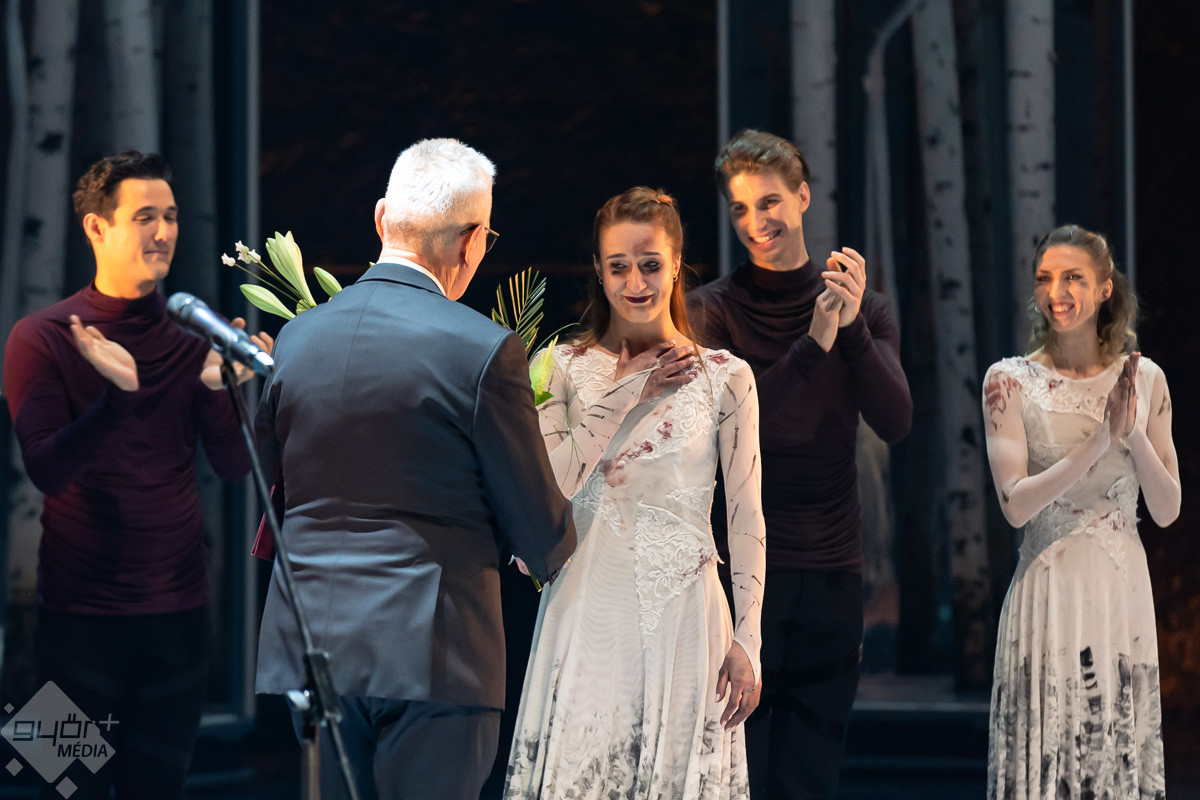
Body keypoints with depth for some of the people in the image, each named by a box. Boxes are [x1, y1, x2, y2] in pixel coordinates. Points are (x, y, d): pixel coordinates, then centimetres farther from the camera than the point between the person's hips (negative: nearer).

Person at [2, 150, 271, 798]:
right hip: (82, 612, -3)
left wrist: (221, 389, -20)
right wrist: (116, 395, -29)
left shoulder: (192, 338, 5)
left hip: (177, 607, 3)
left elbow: (234, 466, 0)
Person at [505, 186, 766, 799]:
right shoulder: (564, 367, 5)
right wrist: (627, 392, -7)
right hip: (589, 610, 0)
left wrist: (746, 642, -2)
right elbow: (549, 486, -7)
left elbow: (746, 518, 3)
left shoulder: (725, 377, 3)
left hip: (683, 611, 0)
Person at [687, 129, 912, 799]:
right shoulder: (714, 310, -1)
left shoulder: (865, 310, 8)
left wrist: (854, 329, -19)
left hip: (833, 570, 3)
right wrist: (812, 343, -23)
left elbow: (896, 423, -5)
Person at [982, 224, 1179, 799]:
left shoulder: (1144, 379, 5)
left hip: (1125, 589, 3)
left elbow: (1167, 510, 3)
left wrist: (1133, 432, -12)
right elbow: (1015, 505, -13)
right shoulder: (1011, 381, -3)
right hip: (1050, 592, -3)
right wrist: (1101, 441, -18)